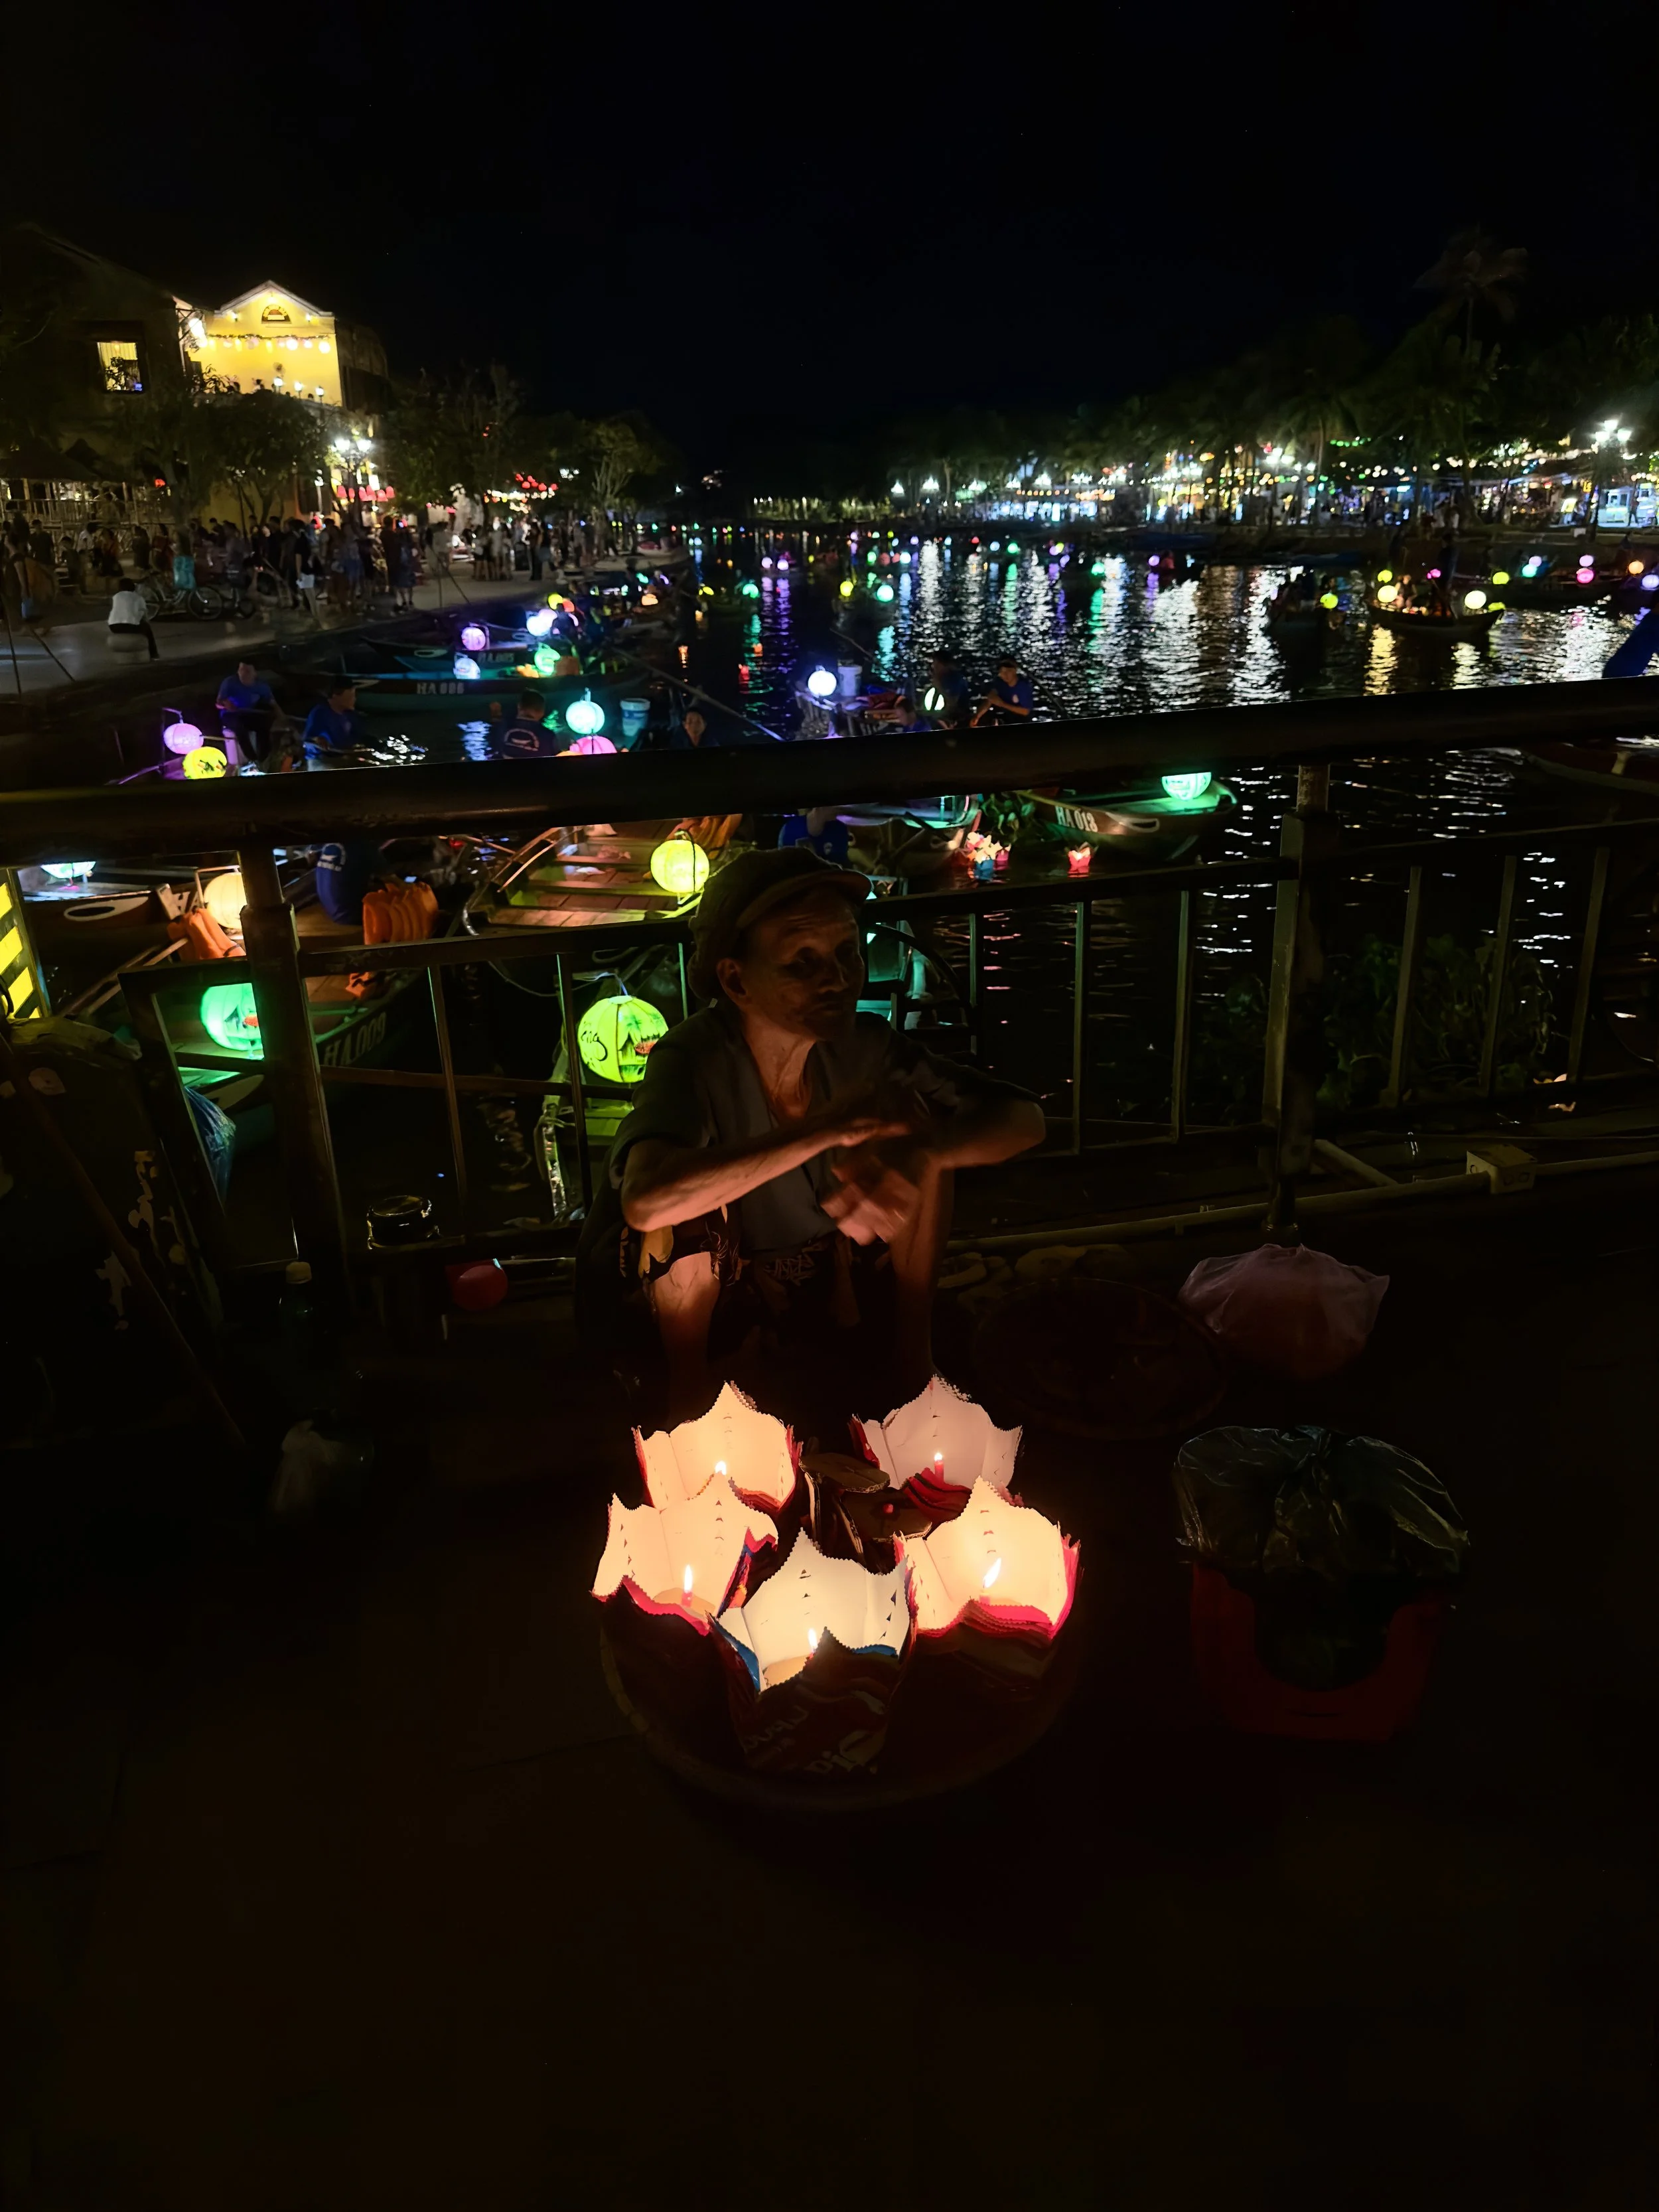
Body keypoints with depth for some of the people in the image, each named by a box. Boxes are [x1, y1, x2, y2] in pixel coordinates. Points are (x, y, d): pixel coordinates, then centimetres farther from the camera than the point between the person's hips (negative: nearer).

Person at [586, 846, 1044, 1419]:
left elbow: (1025, 1119, -20)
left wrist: (920, 1150, -42)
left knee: (929, 1132, -17)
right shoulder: (694, 1060, -30)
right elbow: (646, 1201, -51)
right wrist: (828, 1128, -50)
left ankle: (913, 1349, -1)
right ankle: (687, 1378, -8)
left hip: (830, 1271, 3)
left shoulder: (862, 1046, -19)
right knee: (690, 1199, -34)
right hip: (708, 1283, -3)